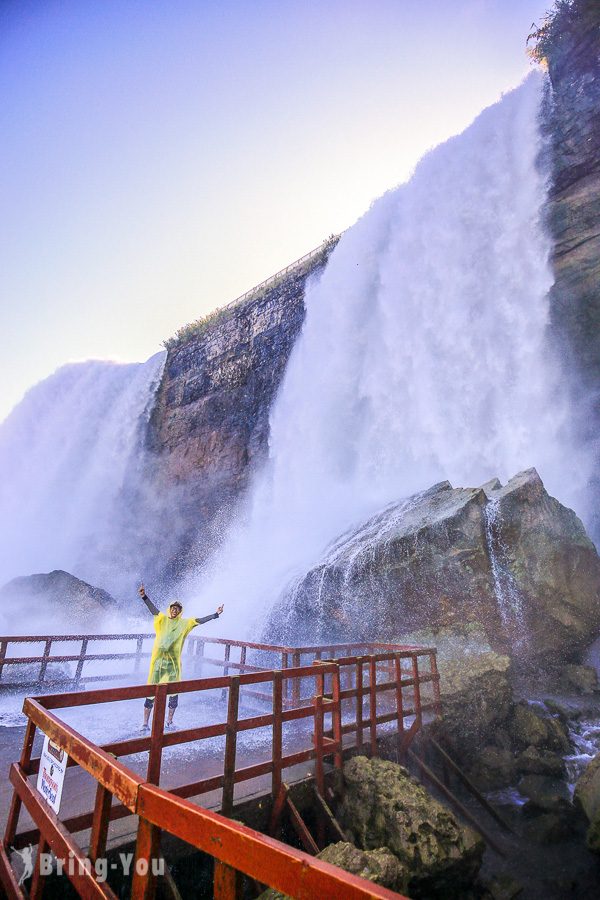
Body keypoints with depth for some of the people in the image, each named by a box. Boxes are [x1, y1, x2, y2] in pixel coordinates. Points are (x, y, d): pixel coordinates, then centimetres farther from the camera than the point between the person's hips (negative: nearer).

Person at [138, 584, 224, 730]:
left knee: (174, 692, 7)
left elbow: (200, 621, 1)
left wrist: (216, 614, -7)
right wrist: (144, 596, -26)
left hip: (174, 663, 2)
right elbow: (153, 609, -11)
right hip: (159, 660, -2)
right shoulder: (162, 619, 2)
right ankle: (145, 723, 14)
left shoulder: (185, 623, 6)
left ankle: (169, 721, 25)